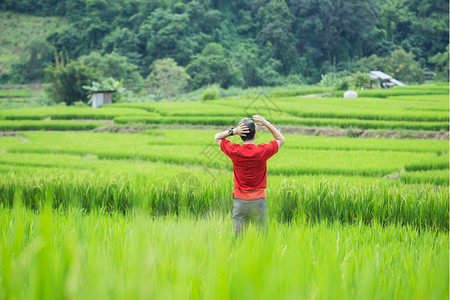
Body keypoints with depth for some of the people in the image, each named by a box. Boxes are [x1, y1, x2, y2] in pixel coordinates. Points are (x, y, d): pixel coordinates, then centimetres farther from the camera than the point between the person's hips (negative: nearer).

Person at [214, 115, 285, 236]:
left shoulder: (235, 151, -8)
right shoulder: (262, 151, -10)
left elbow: (217, 137, 10)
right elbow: (281, 139, 10)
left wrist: (232, 131, -7)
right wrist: (267, 124, 2)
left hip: (240, 202, 1)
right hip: (259, 201, -1)